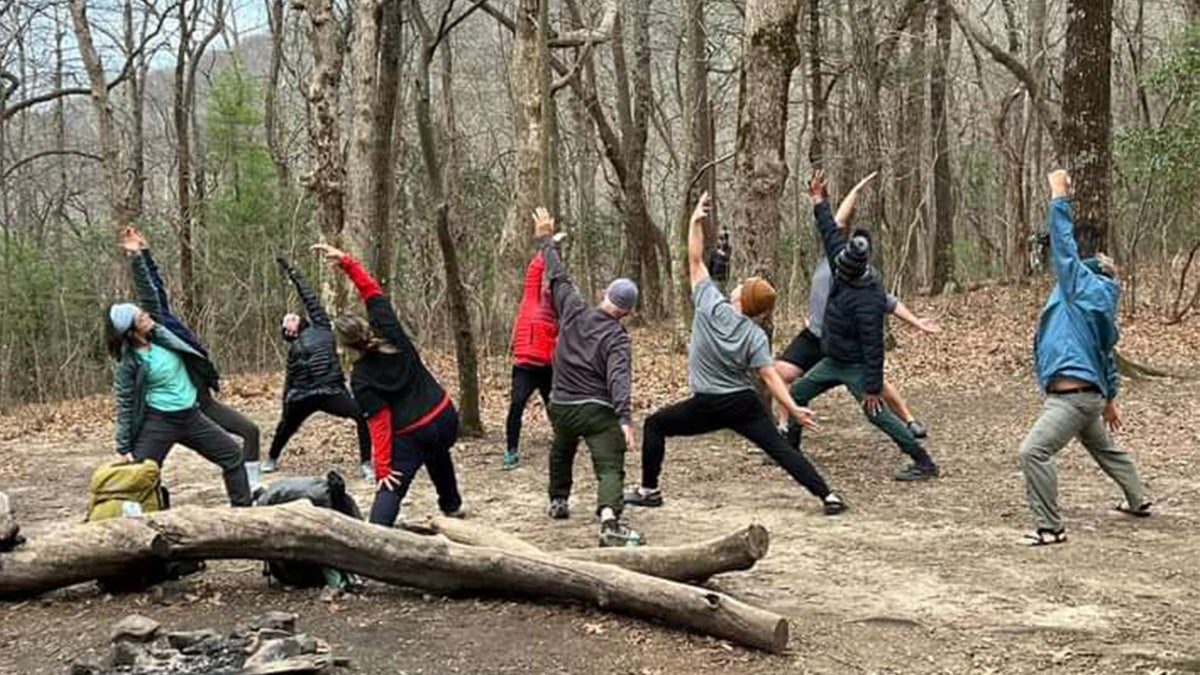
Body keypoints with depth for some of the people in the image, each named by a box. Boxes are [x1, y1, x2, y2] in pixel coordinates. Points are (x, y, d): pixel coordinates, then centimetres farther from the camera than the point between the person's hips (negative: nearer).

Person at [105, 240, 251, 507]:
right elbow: (125, 405, -11)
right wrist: (124, 448, -13)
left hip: (191, 416, 6)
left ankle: (243, 509, 19)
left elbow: (148, 293, -3)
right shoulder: (129, 364, -14)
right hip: (158, 422, -6)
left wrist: (136, 257, -12)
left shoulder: (157, 331, -1)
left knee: (233, 456, 9)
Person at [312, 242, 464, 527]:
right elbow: (372, 290, -2)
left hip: (412, 436, -6)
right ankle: (452, 505, 54)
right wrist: (345, 261, -7)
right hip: (445, 417, 6)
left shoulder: (361, 378, -15)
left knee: (391, 489, -6)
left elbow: (379, 425, -18)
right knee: (438, 456, 37)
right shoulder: (390, 333, -7)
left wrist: (382, 467, -16)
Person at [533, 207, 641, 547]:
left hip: (561, 407, 6)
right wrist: (625, 418, -34)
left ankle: (558, 501, 49)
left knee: (561, 452, 33)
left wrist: (546, 240, 22)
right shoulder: (617, 338, -11)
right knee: (610, 468, -14)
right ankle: (610, 521, -36)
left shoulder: (574, 313, 1)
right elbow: (619, 378, -25)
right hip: (597, 410, -5)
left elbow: (558, 278, 11)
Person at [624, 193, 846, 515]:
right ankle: (827, 495, -10)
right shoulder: (757, 335, -5)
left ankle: (649, 490, 17)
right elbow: (769, 376, -14)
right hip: (745, 404, 2)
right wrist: (794, 409, -15)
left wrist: (696, 221, -1)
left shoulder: (710, 306, -9)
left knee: (654, 425, 17)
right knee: (781, 449, 0)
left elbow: (695, 261, -4)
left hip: (707, 406, -1)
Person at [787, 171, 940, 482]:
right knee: (796, 394, 14)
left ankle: (924, 463, -8)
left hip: (856, 366, -9)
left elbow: (873, 348, -27)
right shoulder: (845, 269, -5)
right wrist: (819, 202, 12)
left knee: (877, 413, -14)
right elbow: (831, 234, 9)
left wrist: (873, 388, -25)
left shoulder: (868, 301, -29)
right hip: (833, 361, 9)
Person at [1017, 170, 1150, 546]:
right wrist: (1110, 398, 32)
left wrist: (1058, 196, -5)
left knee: (1034, 452, -18)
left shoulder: (1085, 287, -5)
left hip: (1073, 395, -11)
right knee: (1104, 447, 31)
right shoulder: (1099, 304, 18)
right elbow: (1107, 355, 24)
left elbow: (1063, 244, -10)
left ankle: (1050, 528, -17)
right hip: (1089, 394, 11)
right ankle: (1138, 500, 49)